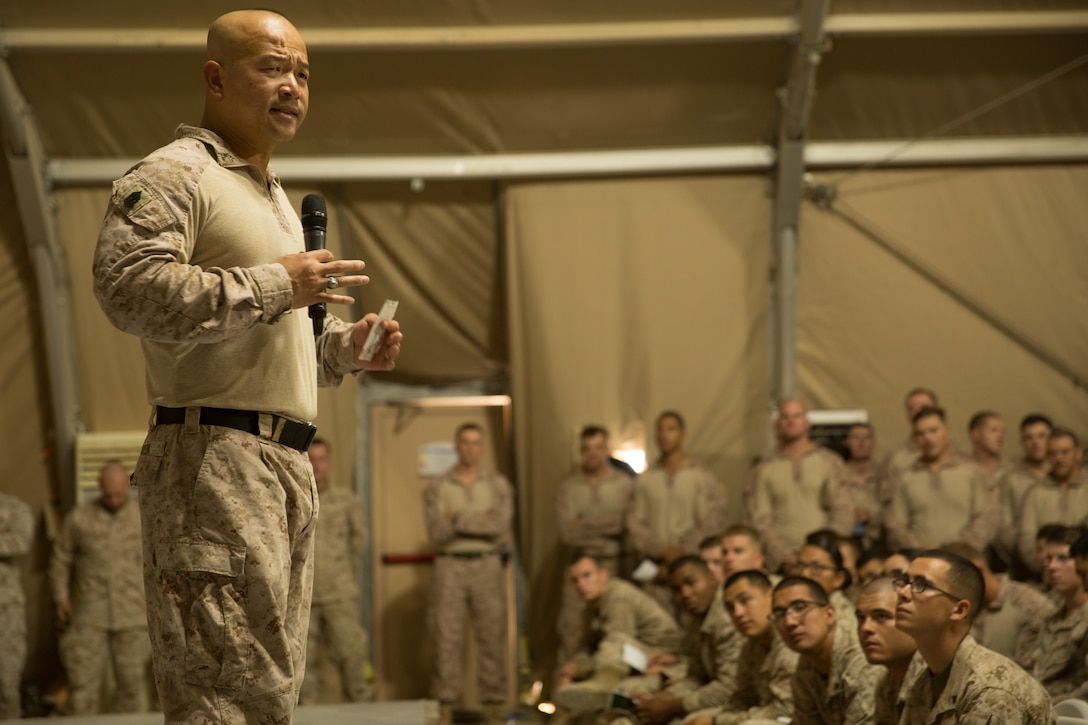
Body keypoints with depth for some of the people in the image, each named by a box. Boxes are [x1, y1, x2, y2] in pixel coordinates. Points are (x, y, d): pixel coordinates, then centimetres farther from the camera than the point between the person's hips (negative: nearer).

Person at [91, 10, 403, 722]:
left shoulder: (274, 196, 27)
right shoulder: (174, 175, -5)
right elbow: (128, 287, -22)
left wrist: (345, 344, 15)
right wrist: (274, 284, -17)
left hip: (288, 465, 10)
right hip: (215, 456, -10)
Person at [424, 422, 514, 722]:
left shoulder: (498, 484, 7)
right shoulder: (437, 487, 6)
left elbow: (502, 524, -9)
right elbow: (436, 532, -6)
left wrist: (458, 519, -10)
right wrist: (481, 524, -9)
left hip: (487, 565, 0)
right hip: (450, 566, 0)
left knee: (492, 635, -1)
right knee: (447, 636, -3)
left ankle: (493, 704, 4)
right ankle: (445, 706, 0)